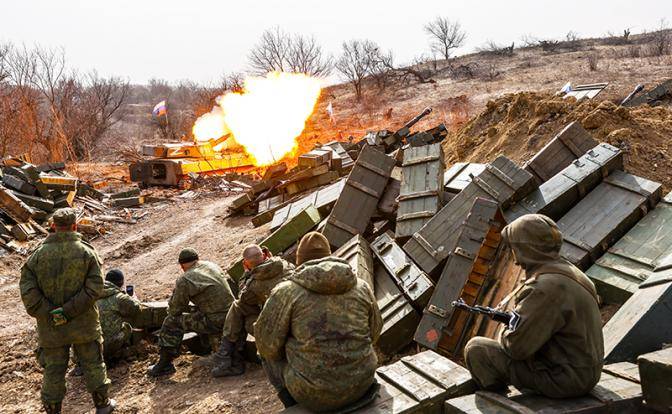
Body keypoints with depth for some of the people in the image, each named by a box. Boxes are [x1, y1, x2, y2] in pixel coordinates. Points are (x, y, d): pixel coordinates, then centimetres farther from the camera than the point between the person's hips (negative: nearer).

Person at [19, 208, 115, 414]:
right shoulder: (86, 252, -10)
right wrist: (68, 311, -15)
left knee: (53, 370, 14)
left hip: (50, 327, 1)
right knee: (93, 364, 15)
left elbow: (27, 290, -14)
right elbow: (95, 287, -18)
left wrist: (49, 314, -12)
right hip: (83, 324, -1)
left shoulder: (38, 255, -6)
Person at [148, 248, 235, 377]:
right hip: (231, 314, 8)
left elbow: (175, 310, -4)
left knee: (172, 322, 1)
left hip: (215, 322, -8)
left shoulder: (184, 281, -10)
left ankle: (165, 365, 7)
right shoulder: (213, 266, 11)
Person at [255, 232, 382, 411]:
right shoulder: (361, 287, 1)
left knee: (268, 351, 22)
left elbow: (267, 342, -6)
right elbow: (374, 332, 11)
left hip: (313, 392, -4)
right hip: (360, 384, 4)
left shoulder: (286, 292, -10)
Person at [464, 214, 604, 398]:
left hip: (566, 380, -10)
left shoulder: (545, 287, -26)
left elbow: (516, 346, -24)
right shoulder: (567, 270, 6)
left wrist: (505, 333, -2)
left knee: (476, 348, -9)